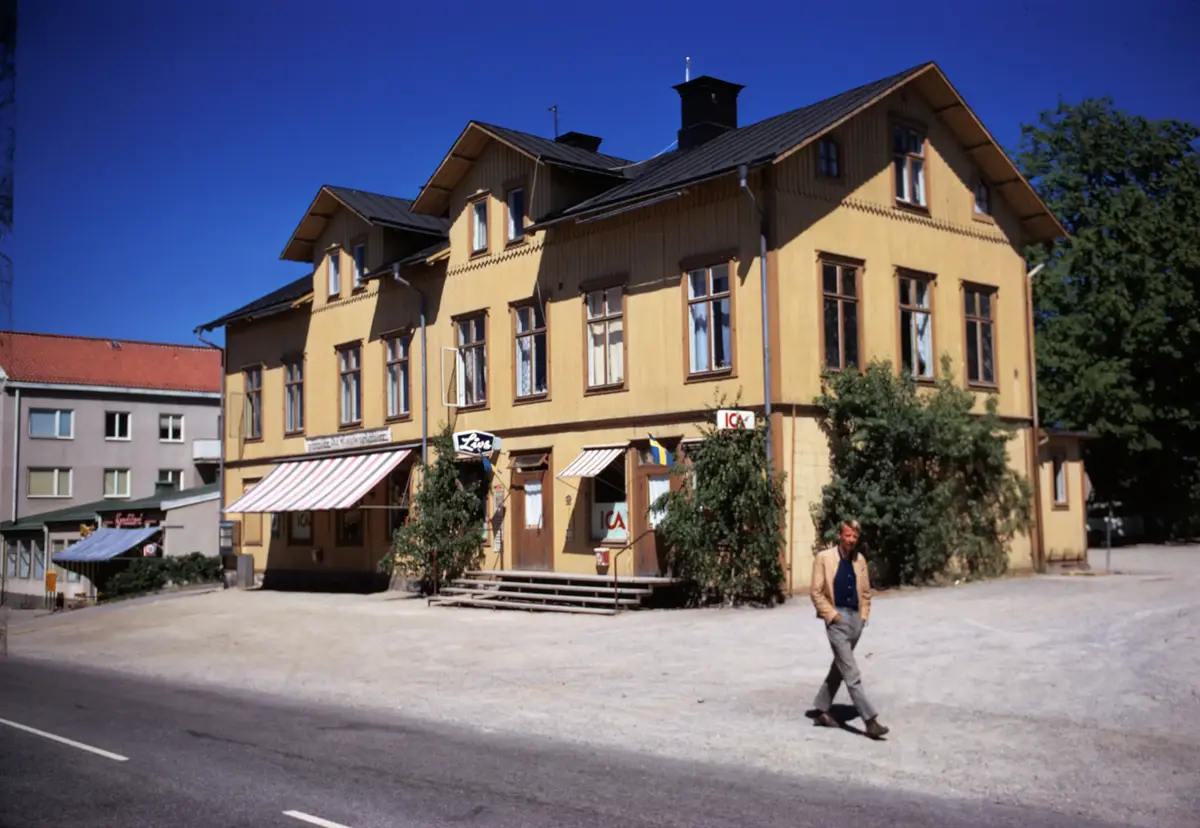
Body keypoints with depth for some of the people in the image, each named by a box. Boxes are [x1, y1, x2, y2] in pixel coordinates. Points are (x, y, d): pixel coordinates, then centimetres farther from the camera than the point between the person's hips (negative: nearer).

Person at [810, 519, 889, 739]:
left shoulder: (860, 560, 9)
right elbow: (817, 592, -8)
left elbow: (865, 592, 17)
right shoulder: (824, 558, -7)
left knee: (839, 668, 15)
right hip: (837, 619, -6)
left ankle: (822, 710, 27)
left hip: (856, 619, 6)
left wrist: (864, 616, 8)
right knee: (851, 673, -10)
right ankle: (870, 720, -12)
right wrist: (832, 615, -12)